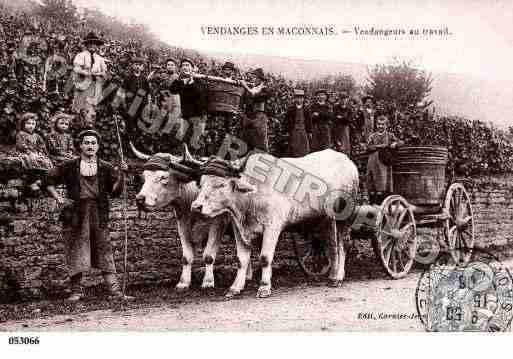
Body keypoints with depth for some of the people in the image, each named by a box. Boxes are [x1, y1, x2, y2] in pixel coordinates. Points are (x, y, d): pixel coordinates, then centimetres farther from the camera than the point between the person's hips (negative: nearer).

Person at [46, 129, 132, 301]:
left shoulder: (106, 168, 8)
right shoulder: (69, 166, 6)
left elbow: (115, 191, 0)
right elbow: (50, 181, 14)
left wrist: (121, 175, -14)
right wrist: (57, 197, 1)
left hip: (99, 214, 0)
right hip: (75, 214, 0)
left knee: (104, 250, -1)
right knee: (76, 251, 4)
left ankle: (114, 289, 0)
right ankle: (76, 290, 15)